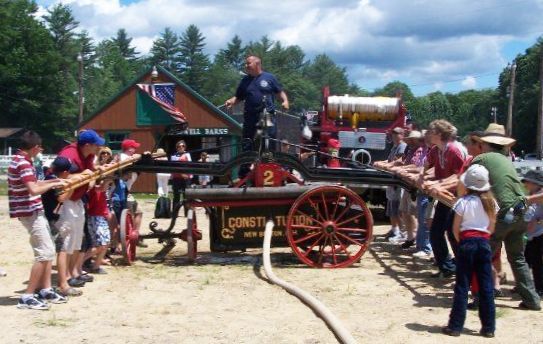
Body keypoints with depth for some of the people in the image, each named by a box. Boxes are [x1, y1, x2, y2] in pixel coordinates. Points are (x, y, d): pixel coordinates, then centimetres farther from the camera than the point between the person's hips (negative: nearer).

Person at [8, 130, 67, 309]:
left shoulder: (20, 160, 13)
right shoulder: (23, 163, -20)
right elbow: (34, 190, -30)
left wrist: (55, 180, 18)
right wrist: (54, 185, -15)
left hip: (35, 211, 11)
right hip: (30, 213, -11)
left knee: (48, 251, 15)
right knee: (44, 253, -9)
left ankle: (46, 290, 21)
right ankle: (27, 297, -6)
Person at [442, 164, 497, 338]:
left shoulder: (463, 202, -8)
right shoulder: (490, 202, 3)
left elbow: (455, 228, -5)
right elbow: (491, 227, 8)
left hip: (467, 243, -3)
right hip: (484, 242, 3)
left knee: (462, 286, 2)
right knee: (486, 286, 7)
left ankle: (455, 326, 5)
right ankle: (488, 327, 11)